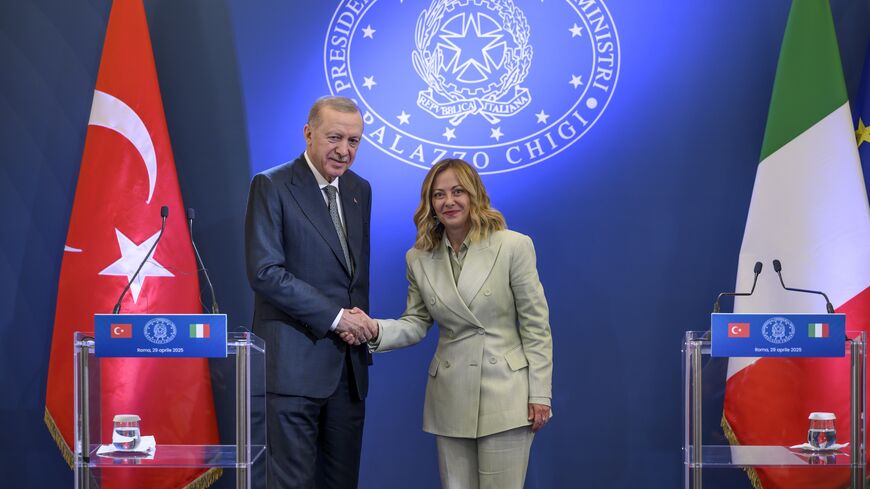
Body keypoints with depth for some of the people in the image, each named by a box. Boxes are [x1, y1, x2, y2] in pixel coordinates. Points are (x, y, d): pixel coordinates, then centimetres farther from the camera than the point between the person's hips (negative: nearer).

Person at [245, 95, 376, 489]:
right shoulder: (271, 187, -7)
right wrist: (335, 316, -15)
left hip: (349, 364, 7)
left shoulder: (359, 190, 14)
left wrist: (360, 323, 3)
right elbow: (265, 272, -15)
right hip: (295, 363, -7)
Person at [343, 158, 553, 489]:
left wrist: (539, 393, -7)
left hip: (505, 396, -4)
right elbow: (416, 324, 8)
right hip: (451, 399, 4)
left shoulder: (514, 246, -6)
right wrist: (376, 330, -13)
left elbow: (536, 325, -5)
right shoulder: (419, 258, 5)